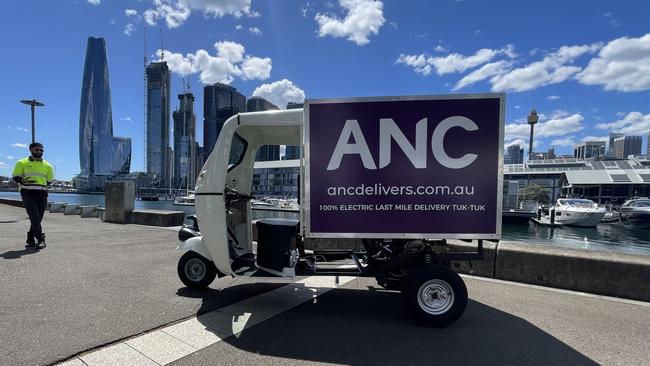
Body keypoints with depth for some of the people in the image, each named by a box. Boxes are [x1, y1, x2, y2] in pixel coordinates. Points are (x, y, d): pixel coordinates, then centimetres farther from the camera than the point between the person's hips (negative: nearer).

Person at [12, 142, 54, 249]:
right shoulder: (22, 163, 5)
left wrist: (40, 185, 7)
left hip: (42, 194, 4)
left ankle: (30, 240, 20)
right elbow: (16, 177, 2)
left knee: (38, 218, 6)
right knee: (34, 217, -12)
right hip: (28, 194, -3)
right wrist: (24, 181, -15)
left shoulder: (47, 166, 13)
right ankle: (41, 240, -10)